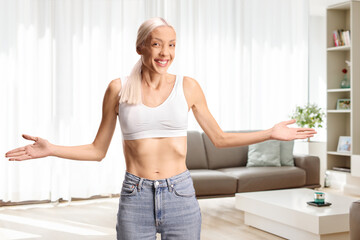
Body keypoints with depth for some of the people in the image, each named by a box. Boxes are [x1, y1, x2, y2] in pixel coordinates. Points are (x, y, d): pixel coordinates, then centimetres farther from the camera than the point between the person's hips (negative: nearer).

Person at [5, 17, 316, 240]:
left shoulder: (188, 86, 2)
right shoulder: (119, 88, 0)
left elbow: (220, 138, 10)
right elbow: (98, 150, 5)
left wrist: (270, 133, 4)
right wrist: (49, 149, -7)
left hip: (180, 196, 1)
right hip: (135, 198, 0)